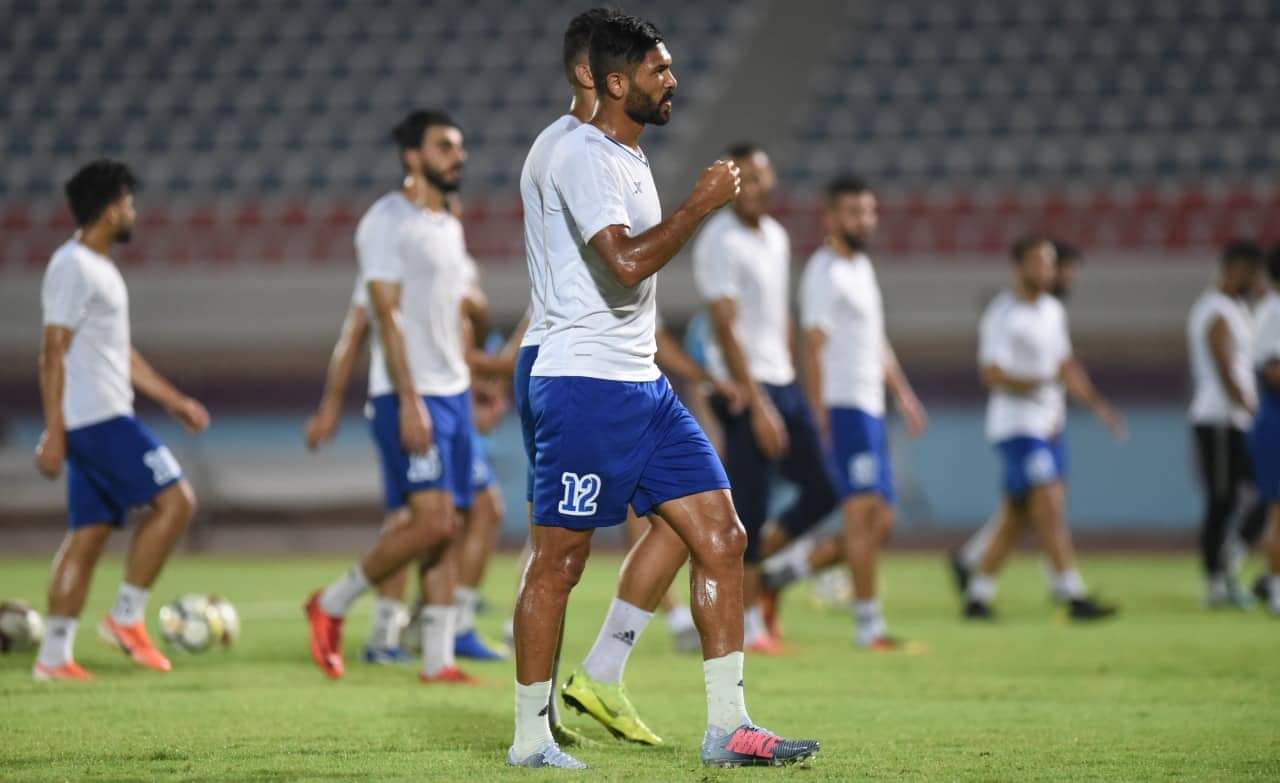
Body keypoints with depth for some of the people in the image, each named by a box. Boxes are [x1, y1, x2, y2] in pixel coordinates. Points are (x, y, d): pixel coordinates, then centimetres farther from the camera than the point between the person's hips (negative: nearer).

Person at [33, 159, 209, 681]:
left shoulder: (99, 267, 19)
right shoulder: (73, 267, -12)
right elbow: (53, 352, -16)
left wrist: (173, 400, 26)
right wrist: (53, 432, -20)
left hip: (105, 419, 10)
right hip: (96, 419, -10)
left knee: (90, 532, 7)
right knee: (174, 499, -10)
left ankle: (54, 656, 6)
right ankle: (127, 618, -7)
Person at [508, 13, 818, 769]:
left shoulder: (632, 157, 17)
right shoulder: (582, 154, -13)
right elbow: (626, 262, -25)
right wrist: (701, 204, -18)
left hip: (644, 384, 9)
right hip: (585, 386, -9)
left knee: (722, 537, 2)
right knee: (560, 561, -2)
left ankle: (727, 727, 4)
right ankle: (531, 738, 7)